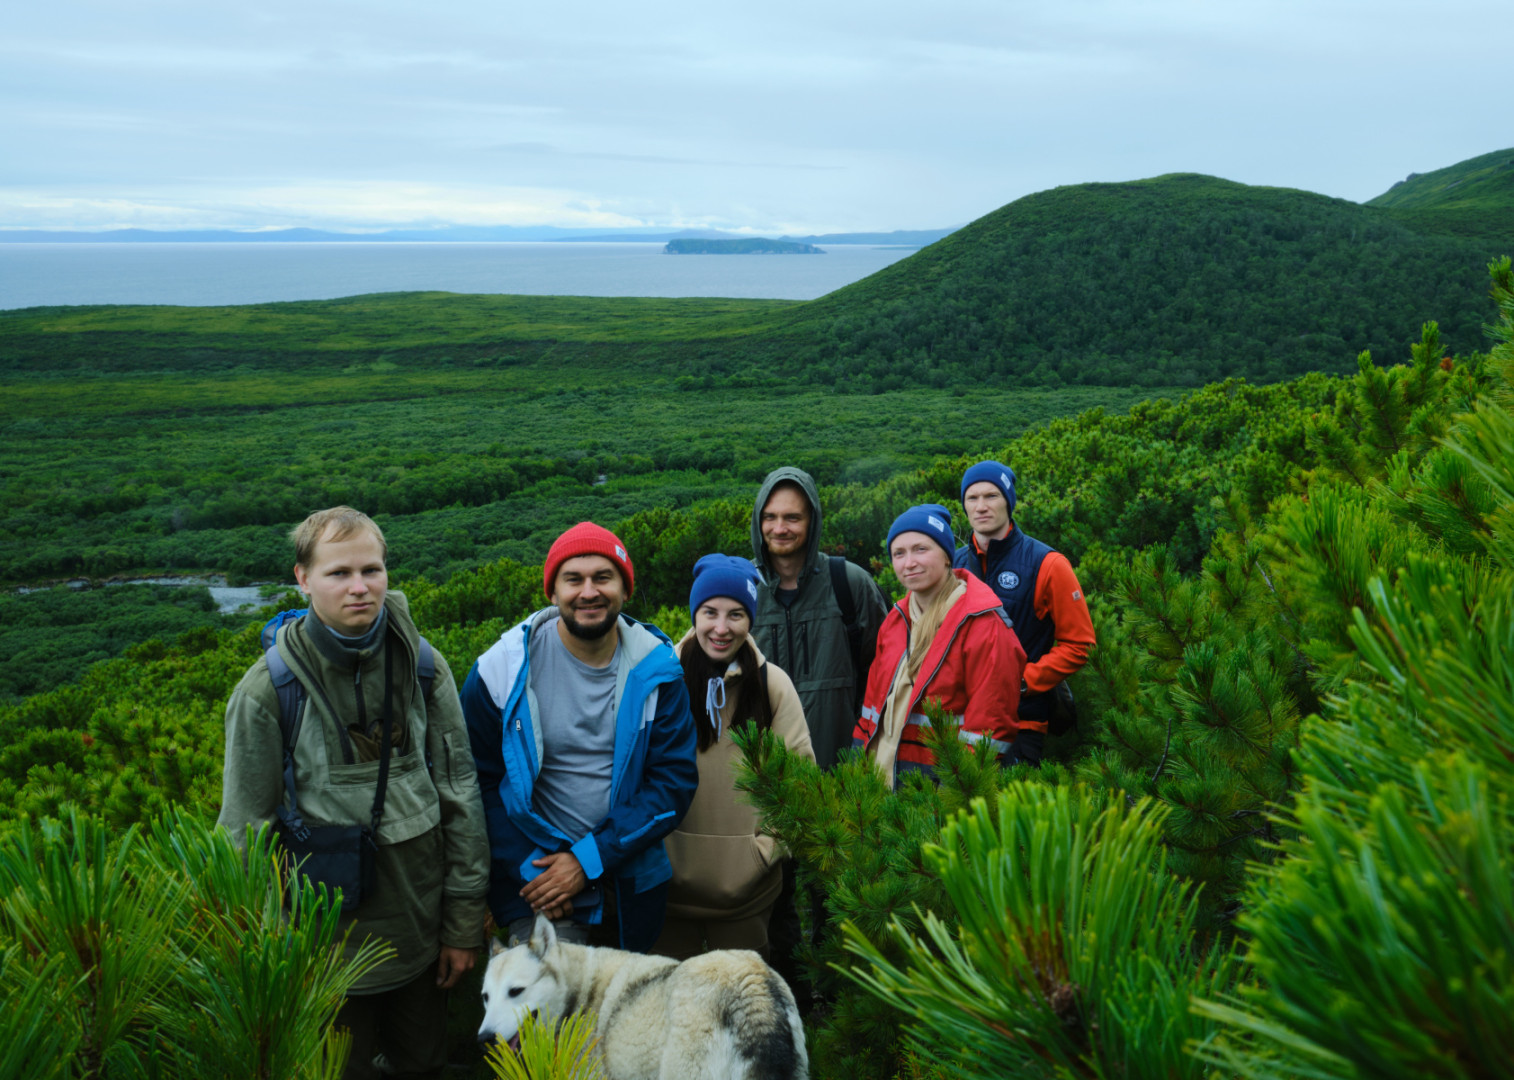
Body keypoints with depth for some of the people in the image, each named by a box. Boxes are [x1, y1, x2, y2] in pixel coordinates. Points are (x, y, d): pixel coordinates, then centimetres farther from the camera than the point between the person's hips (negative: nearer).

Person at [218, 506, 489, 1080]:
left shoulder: (423, 667, -4)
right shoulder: (267, 689, -12)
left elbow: (460, 794, 1)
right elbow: (245, 831, -5)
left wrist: (463, 923, 1)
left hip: (422, 937, 3)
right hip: (329, 940, -3)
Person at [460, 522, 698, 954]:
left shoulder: (655, 670, -5)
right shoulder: (504, 670, -9)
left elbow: (676, 778, -6)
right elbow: (477, 781, -3)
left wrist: (589, 857, -13)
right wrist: (525, 868, -12)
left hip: (631, 882, 3)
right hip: (538, 884, -2)